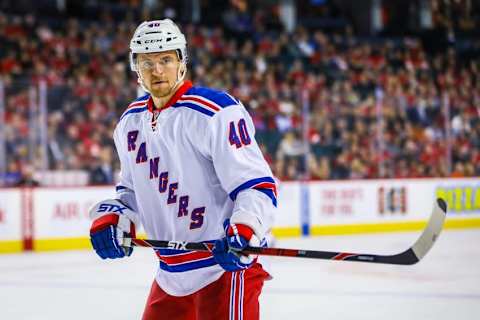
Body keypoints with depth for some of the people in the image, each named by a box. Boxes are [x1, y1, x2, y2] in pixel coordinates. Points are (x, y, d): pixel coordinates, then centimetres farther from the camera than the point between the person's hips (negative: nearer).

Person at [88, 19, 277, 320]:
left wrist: (243, 231, -34)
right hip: (171, 273, 8)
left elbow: (258, 186, -18)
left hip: (226, 264, -8)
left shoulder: (216, 112, -15)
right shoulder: (130, 122, 10)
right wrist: (112, 215, 3)